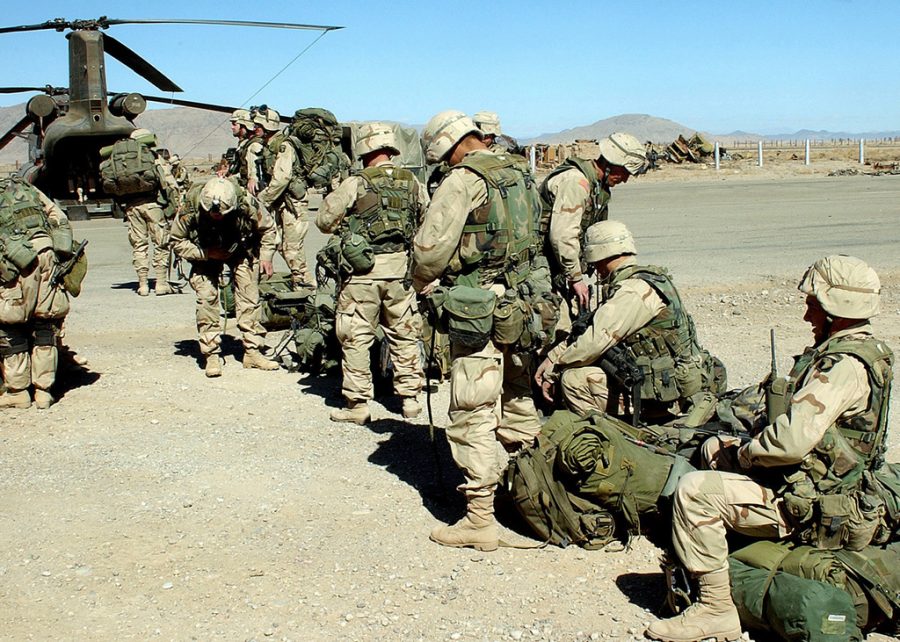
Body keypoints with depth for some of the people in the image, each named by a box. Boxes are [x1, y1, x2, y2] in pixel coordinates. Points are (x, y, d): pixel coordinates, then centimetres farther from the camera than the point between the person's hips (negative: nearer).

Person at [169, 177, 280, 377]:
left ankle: (252, 352, 4)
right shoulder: (190, 210, -33)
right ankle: (212, 355, -7)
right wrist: (207, 254, -26)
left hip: (240, 250, 1)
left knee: (249, 297, -5)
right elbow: (178, 242, -17)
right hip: (206, 255, -1)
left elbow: (268, 228, -10)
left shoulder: (247, 204, -31)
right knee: (206, 297, -14)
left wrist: (266, 256, -16)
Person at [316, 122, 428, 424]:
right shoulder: (411, 182, 2)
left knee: (356, 337, 5)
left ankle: (358, 403, 9)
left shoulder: (355, 184, -9)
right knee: (404, 334, 15)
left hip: (362, 269, -4)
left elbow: (323, 221, -3)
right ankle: (410, 397, 20)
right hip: (401, 267, 4)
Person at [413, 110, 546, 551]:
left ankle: (480, 518, -2)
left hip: (478, 310, -8)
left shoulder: (463, 179, -13)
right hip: (522, 300, 8)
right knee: (518, 403, 18)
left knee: (473, 415, -4)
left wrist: (423, 286, 4)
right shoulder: (520, 173, 12)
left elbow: (430, 247, -15)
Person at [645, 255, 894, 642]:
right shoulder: (864, 350, 10)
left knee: (695, 490, -21)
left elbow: (791, 440, -33)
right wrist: (730, 450, 10)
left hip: (808, 508, -11)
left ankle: (716, 610, -14)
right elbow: (804, 424, 20)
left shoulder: (845, 365, -24)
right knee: (716, 447, 23)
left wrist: (739, 456, -12)